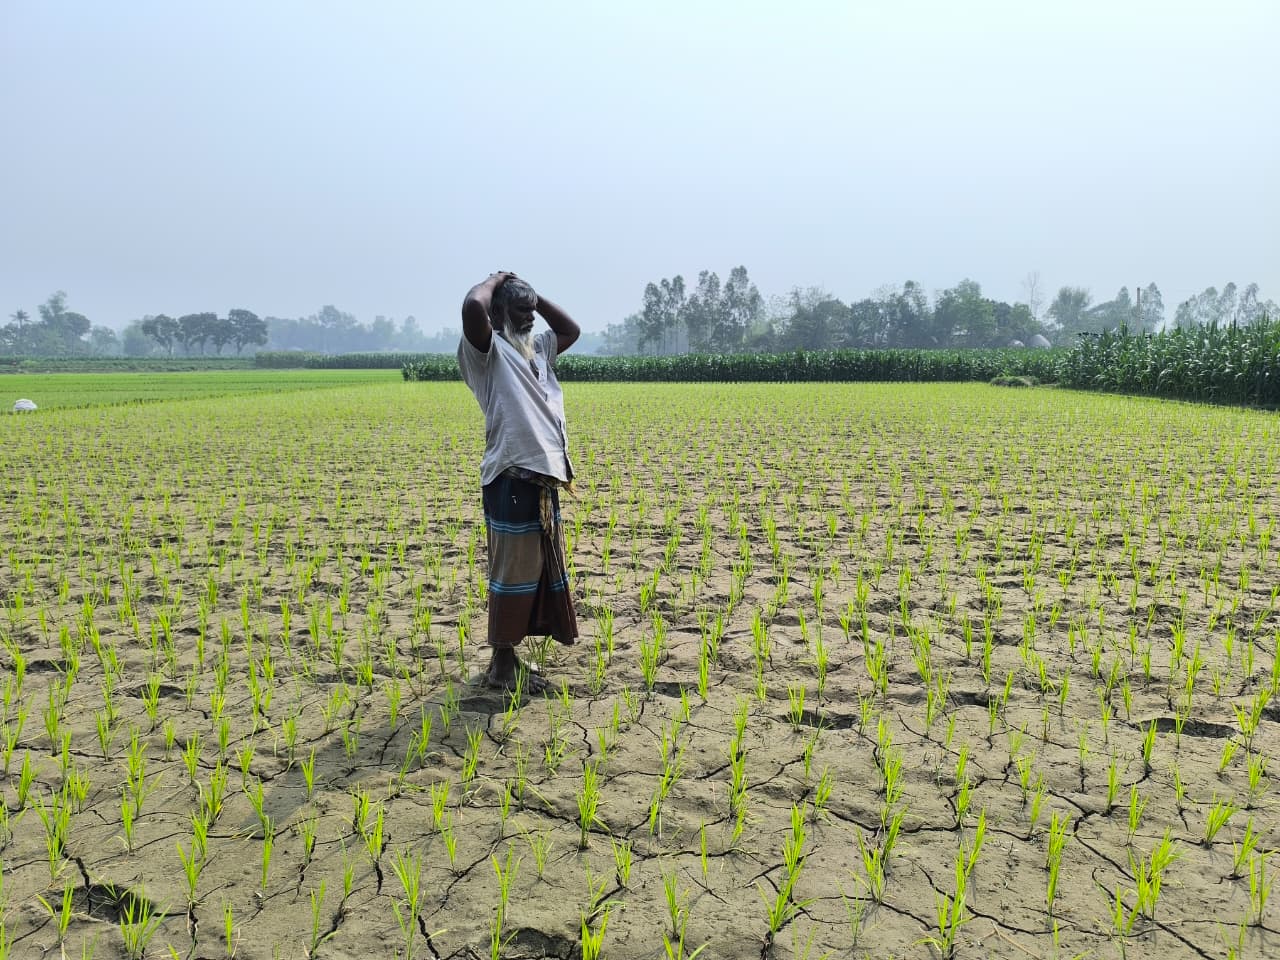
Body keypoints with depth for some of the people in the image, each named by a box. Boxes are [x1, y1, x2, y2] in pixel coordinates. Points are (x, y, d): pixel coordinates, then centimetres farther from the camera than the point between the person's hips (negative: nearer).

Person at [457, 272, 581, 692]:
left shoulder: (537, 349, 19)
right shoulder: (488, 350, -6)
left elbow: (572, 329, 33)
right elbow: (472, 306, -25)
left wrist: (532, 294, 19)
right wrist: (496, 279, -5)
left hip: (544, 478, 9)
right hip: (513, 479, -9)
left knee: (540, 570, 15)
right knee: (512, 572, -2)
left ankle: (509, 654, 28)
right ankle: (502, 664, 10)